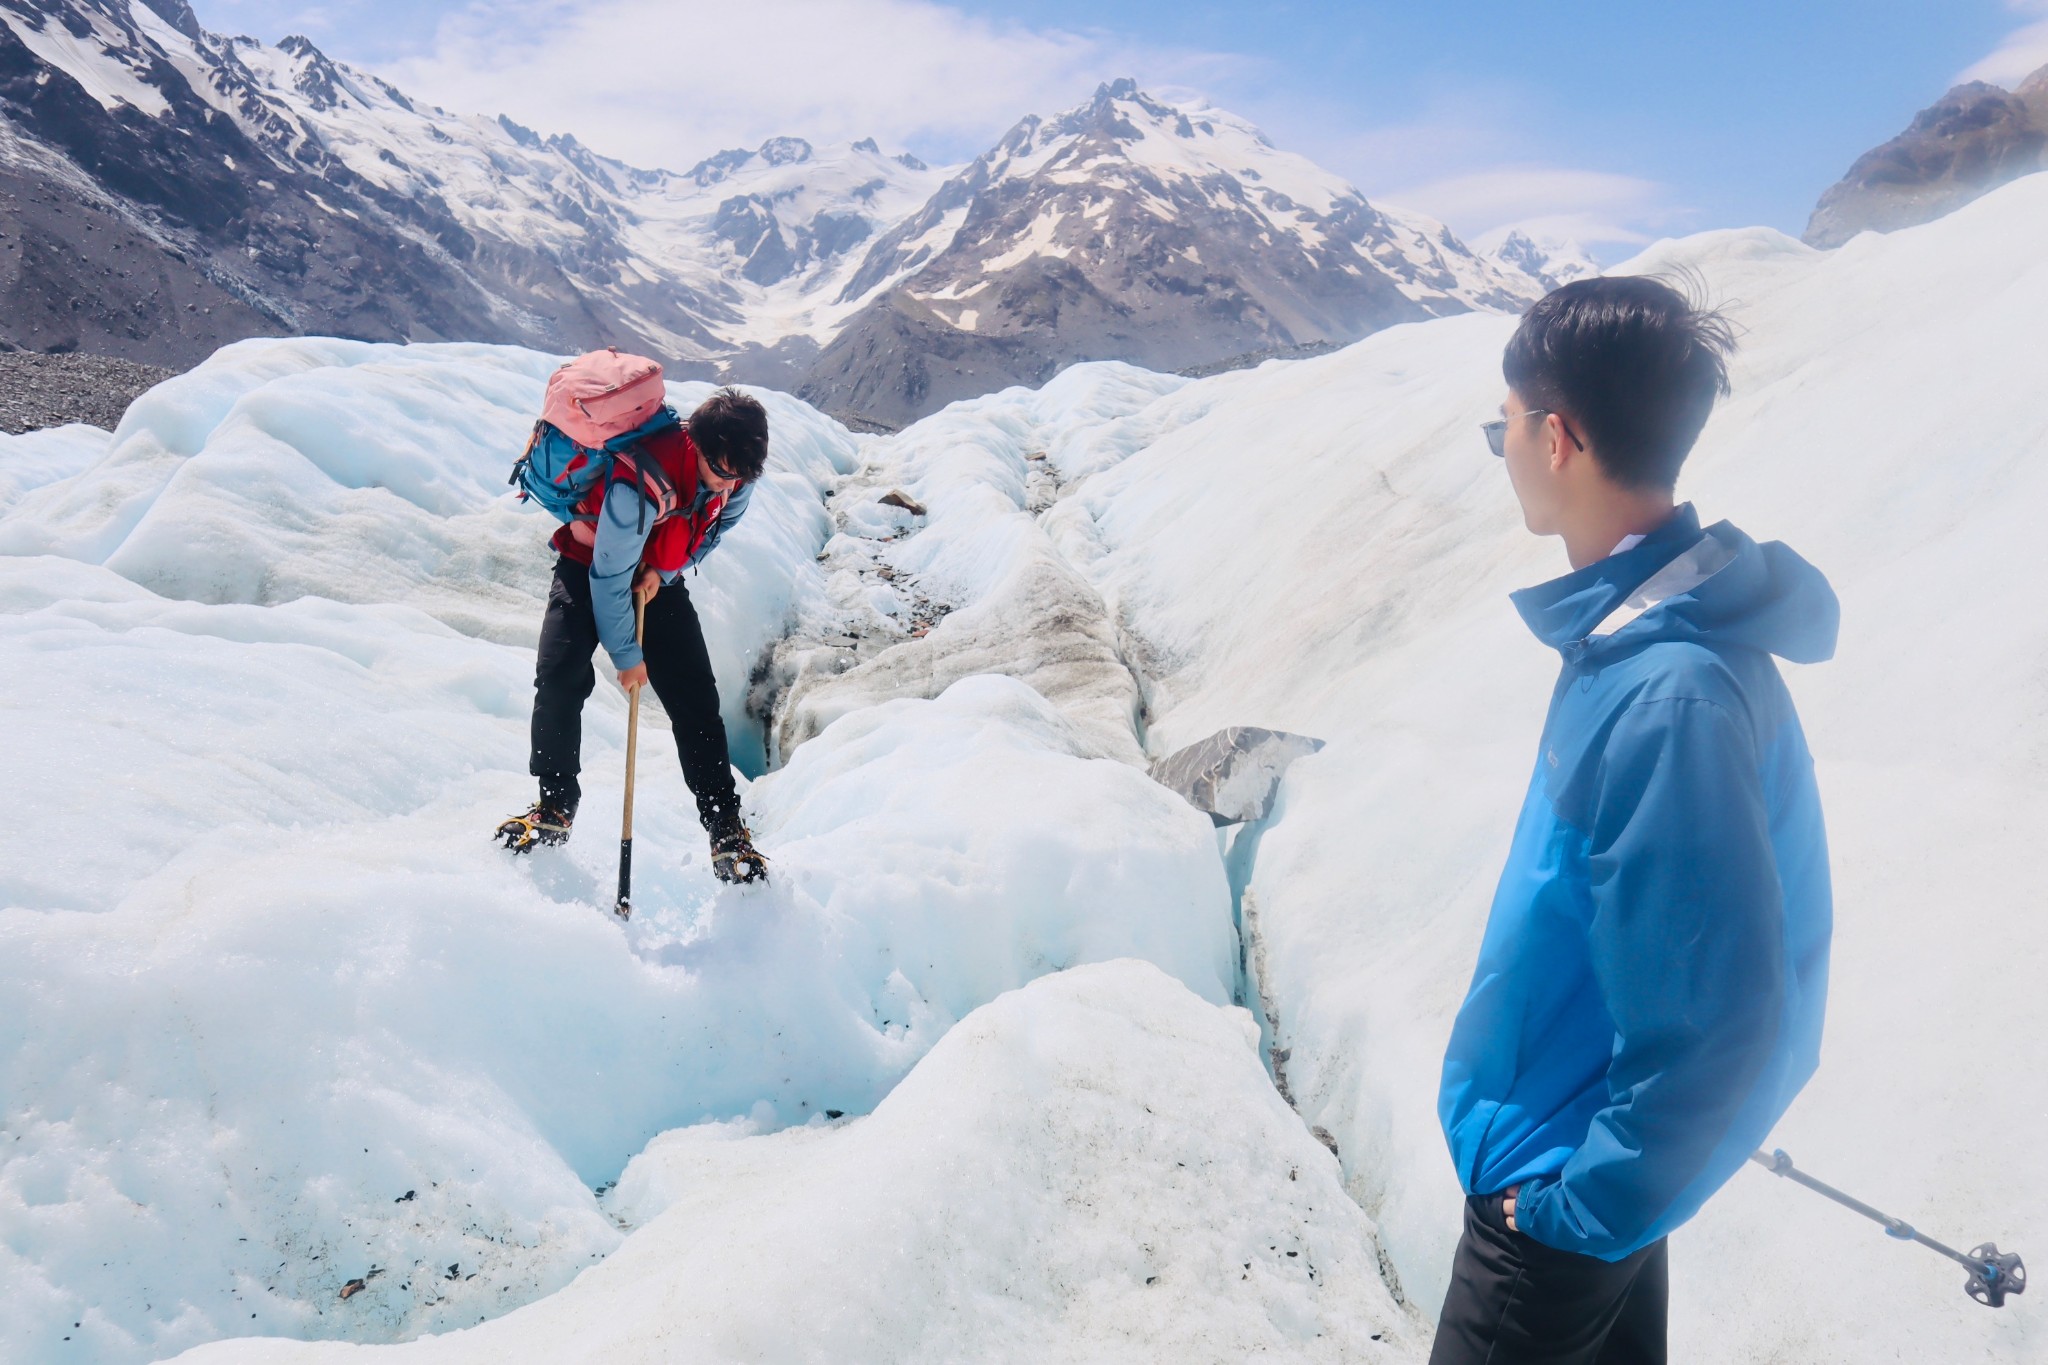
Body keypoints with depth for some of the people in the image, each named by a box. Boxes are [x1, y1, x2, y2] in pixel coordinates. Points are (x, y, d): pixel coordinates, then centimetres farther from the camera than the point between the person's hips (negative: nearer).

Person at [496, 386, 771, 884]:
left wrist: (664, 570, -13)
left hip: (658, 579, 4)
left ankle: (727, 830, -2)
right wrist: (626, 656, -17)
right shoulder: (640, 483, -38)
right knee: (559, 676, -23)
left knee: (695, 701, -6)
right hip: (589, 567, -4)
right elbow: (609, 576, -27)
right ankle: (555, 806, -3)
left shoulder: (735, 469, -20)